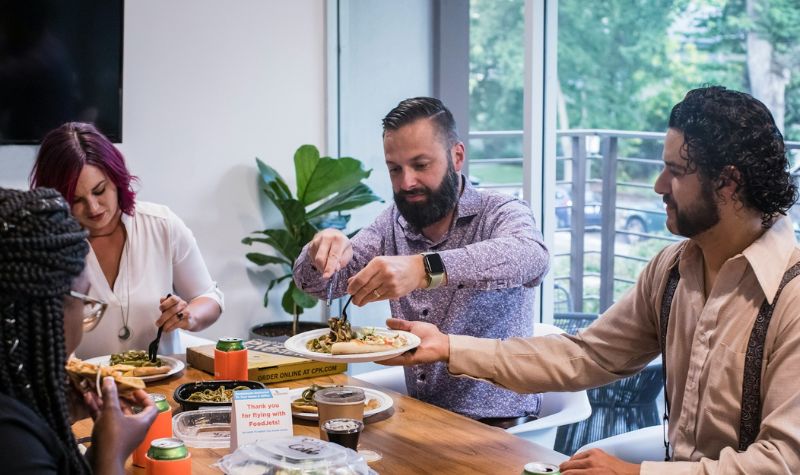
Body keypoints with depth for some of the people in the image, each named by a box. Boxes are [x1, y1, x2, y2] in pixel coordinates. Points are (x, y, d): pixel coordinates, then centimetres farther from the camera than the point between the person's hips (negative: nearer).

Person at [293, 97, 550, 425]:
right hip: (420, 416, 6)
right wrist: (322, 251, -19)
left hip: (497, 424, -6)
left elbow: (531, 257, -31)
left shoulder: (500, 214, -8)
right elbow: (315, 283, 5)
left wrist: (426, 268, -45)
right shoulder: (392, 223, 7)